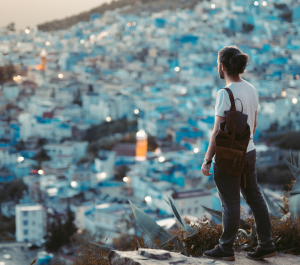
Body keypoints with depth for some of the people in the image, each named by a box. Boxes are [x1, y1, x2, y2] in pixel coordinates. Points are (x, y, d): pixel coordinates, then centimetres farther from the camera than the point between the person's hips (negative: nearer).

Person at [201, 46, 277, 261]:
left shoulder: (225, 94, -20)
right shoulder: (252, 90, 4)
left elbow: (218, 131, -20)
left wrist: (207, 160, -14)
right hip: (249, 152, 8)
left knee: (231, 203, 3)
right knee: (255, 198, 15)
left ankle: (226, 249, 16)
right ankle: (267, 245, 21)